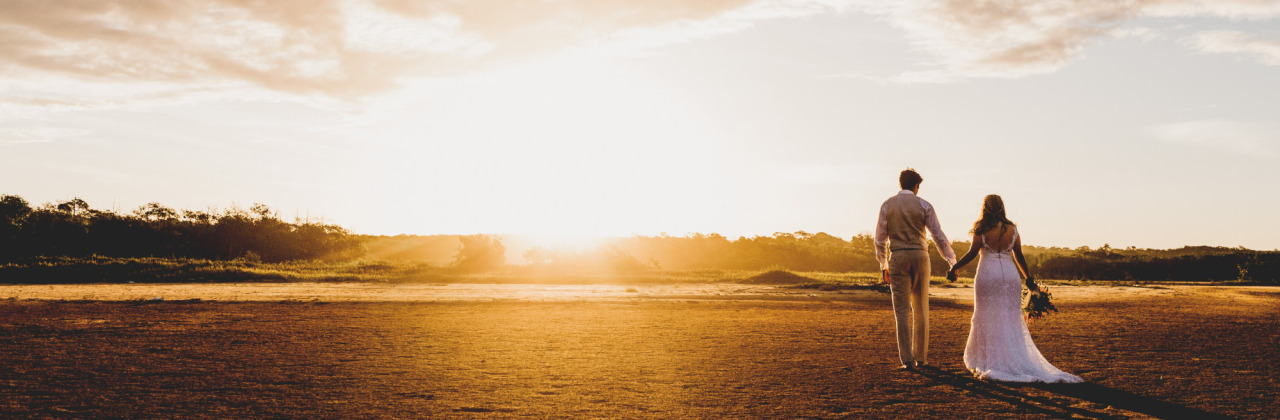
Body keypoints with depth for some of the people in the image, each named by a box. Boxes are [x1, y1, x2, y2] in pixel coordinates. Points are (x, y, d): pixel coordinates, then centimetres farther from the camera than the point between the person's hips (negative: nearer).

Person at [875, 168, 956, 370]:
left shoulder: (887, 205, 3)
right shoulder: (923, 205, 0)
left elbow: (880, 238, 4)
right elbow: (939, 236, -2)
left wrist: (883, 265, 14)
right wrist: (953, 262, 3)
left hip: (897, 258, 0)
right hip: (920, 256, 0)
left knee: (902, 310, 0)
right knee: (921, 310, 12)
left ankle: (907, 360, -6)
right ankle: (920, 356, 17)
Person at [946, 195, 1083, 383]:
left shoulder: (981, 228, -4)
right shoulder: (1012, 229, 7)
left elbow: (972, 253, -9)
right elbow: (1019, 256, 10)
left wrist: (954, 268, 1)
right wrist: (1029, 279, 17)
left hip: (987, 274, -3)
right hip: (1010, 275, 3)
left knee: (988, 319, 4)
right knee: (1011, 321, 9)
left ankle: (991, 363, 4)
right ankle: (1019, 363, 8)